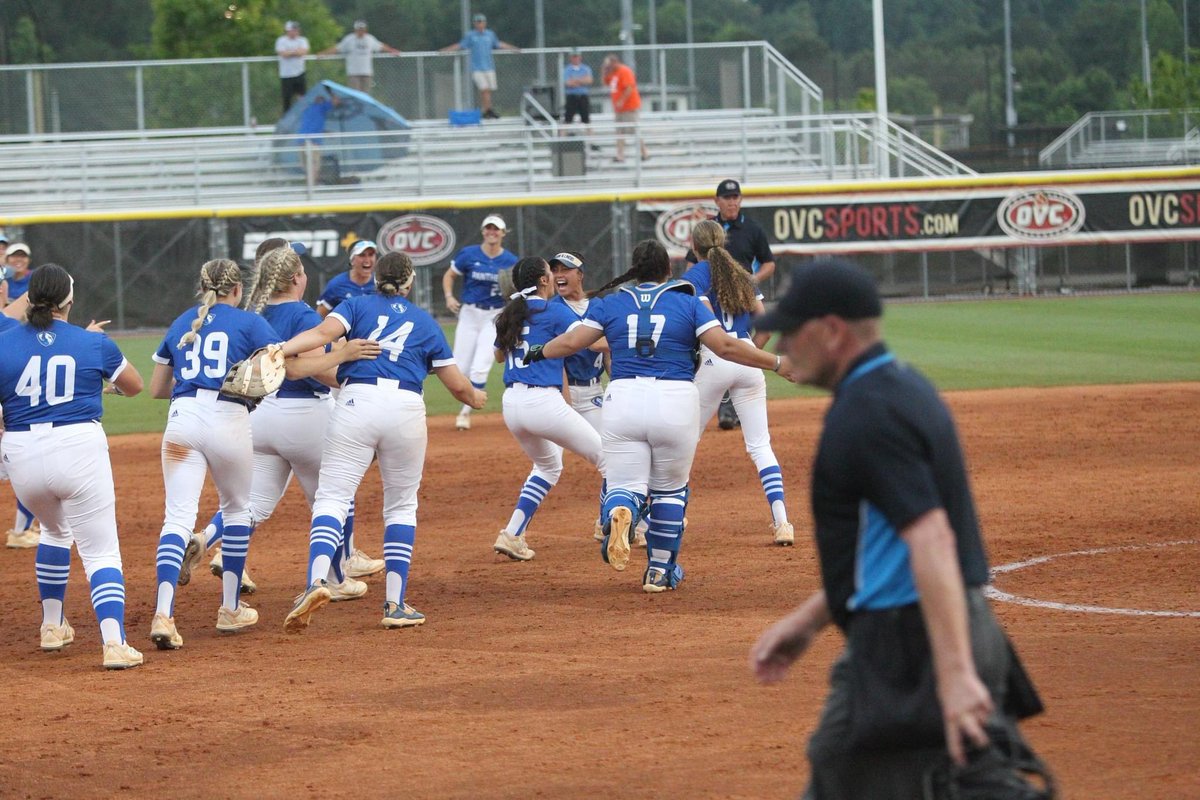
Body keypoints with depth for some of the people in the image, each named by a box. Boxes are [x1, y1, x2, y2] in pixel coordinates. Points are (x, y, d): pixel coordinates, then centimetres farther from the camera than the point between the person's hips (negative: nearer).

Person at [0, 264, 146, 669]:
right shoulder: (93, 342, -1)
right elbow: (134, 385, 16)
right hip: (80, 449, -2)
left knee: (55, 530, 31)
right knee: (100, 550, 0)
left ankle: (52, 625, 34)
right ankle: (114, 642, -18)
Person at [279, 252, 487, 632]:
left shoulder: (358, 305, 15)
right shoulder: (425, 322, 19)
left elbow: (323, 332, -6)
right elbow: (457, 384, 19)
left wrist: (279, 350, -18)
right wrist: (475, 397, 42)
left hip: (356, 403, -1)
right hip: (406, 409, 1)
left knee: (332, 497, -4)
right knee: (401, 505, 15)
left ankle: (316, 581, -29)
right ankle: (396, 604, 8)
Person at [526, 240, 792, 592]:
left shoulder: (612, 304, 9)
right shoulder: (688, 303, 6)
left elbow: (572, 341, 5)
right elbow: (725, 345, -4)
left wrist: (538, 353, 25)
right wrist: (777, 363, 2)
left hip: (624, 401, 1)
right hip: (676, 404, 0)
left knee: (625, 484, 5)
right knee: (669, 490, 17)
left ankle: (618, 515, -32)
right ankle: (660, 570, 19)